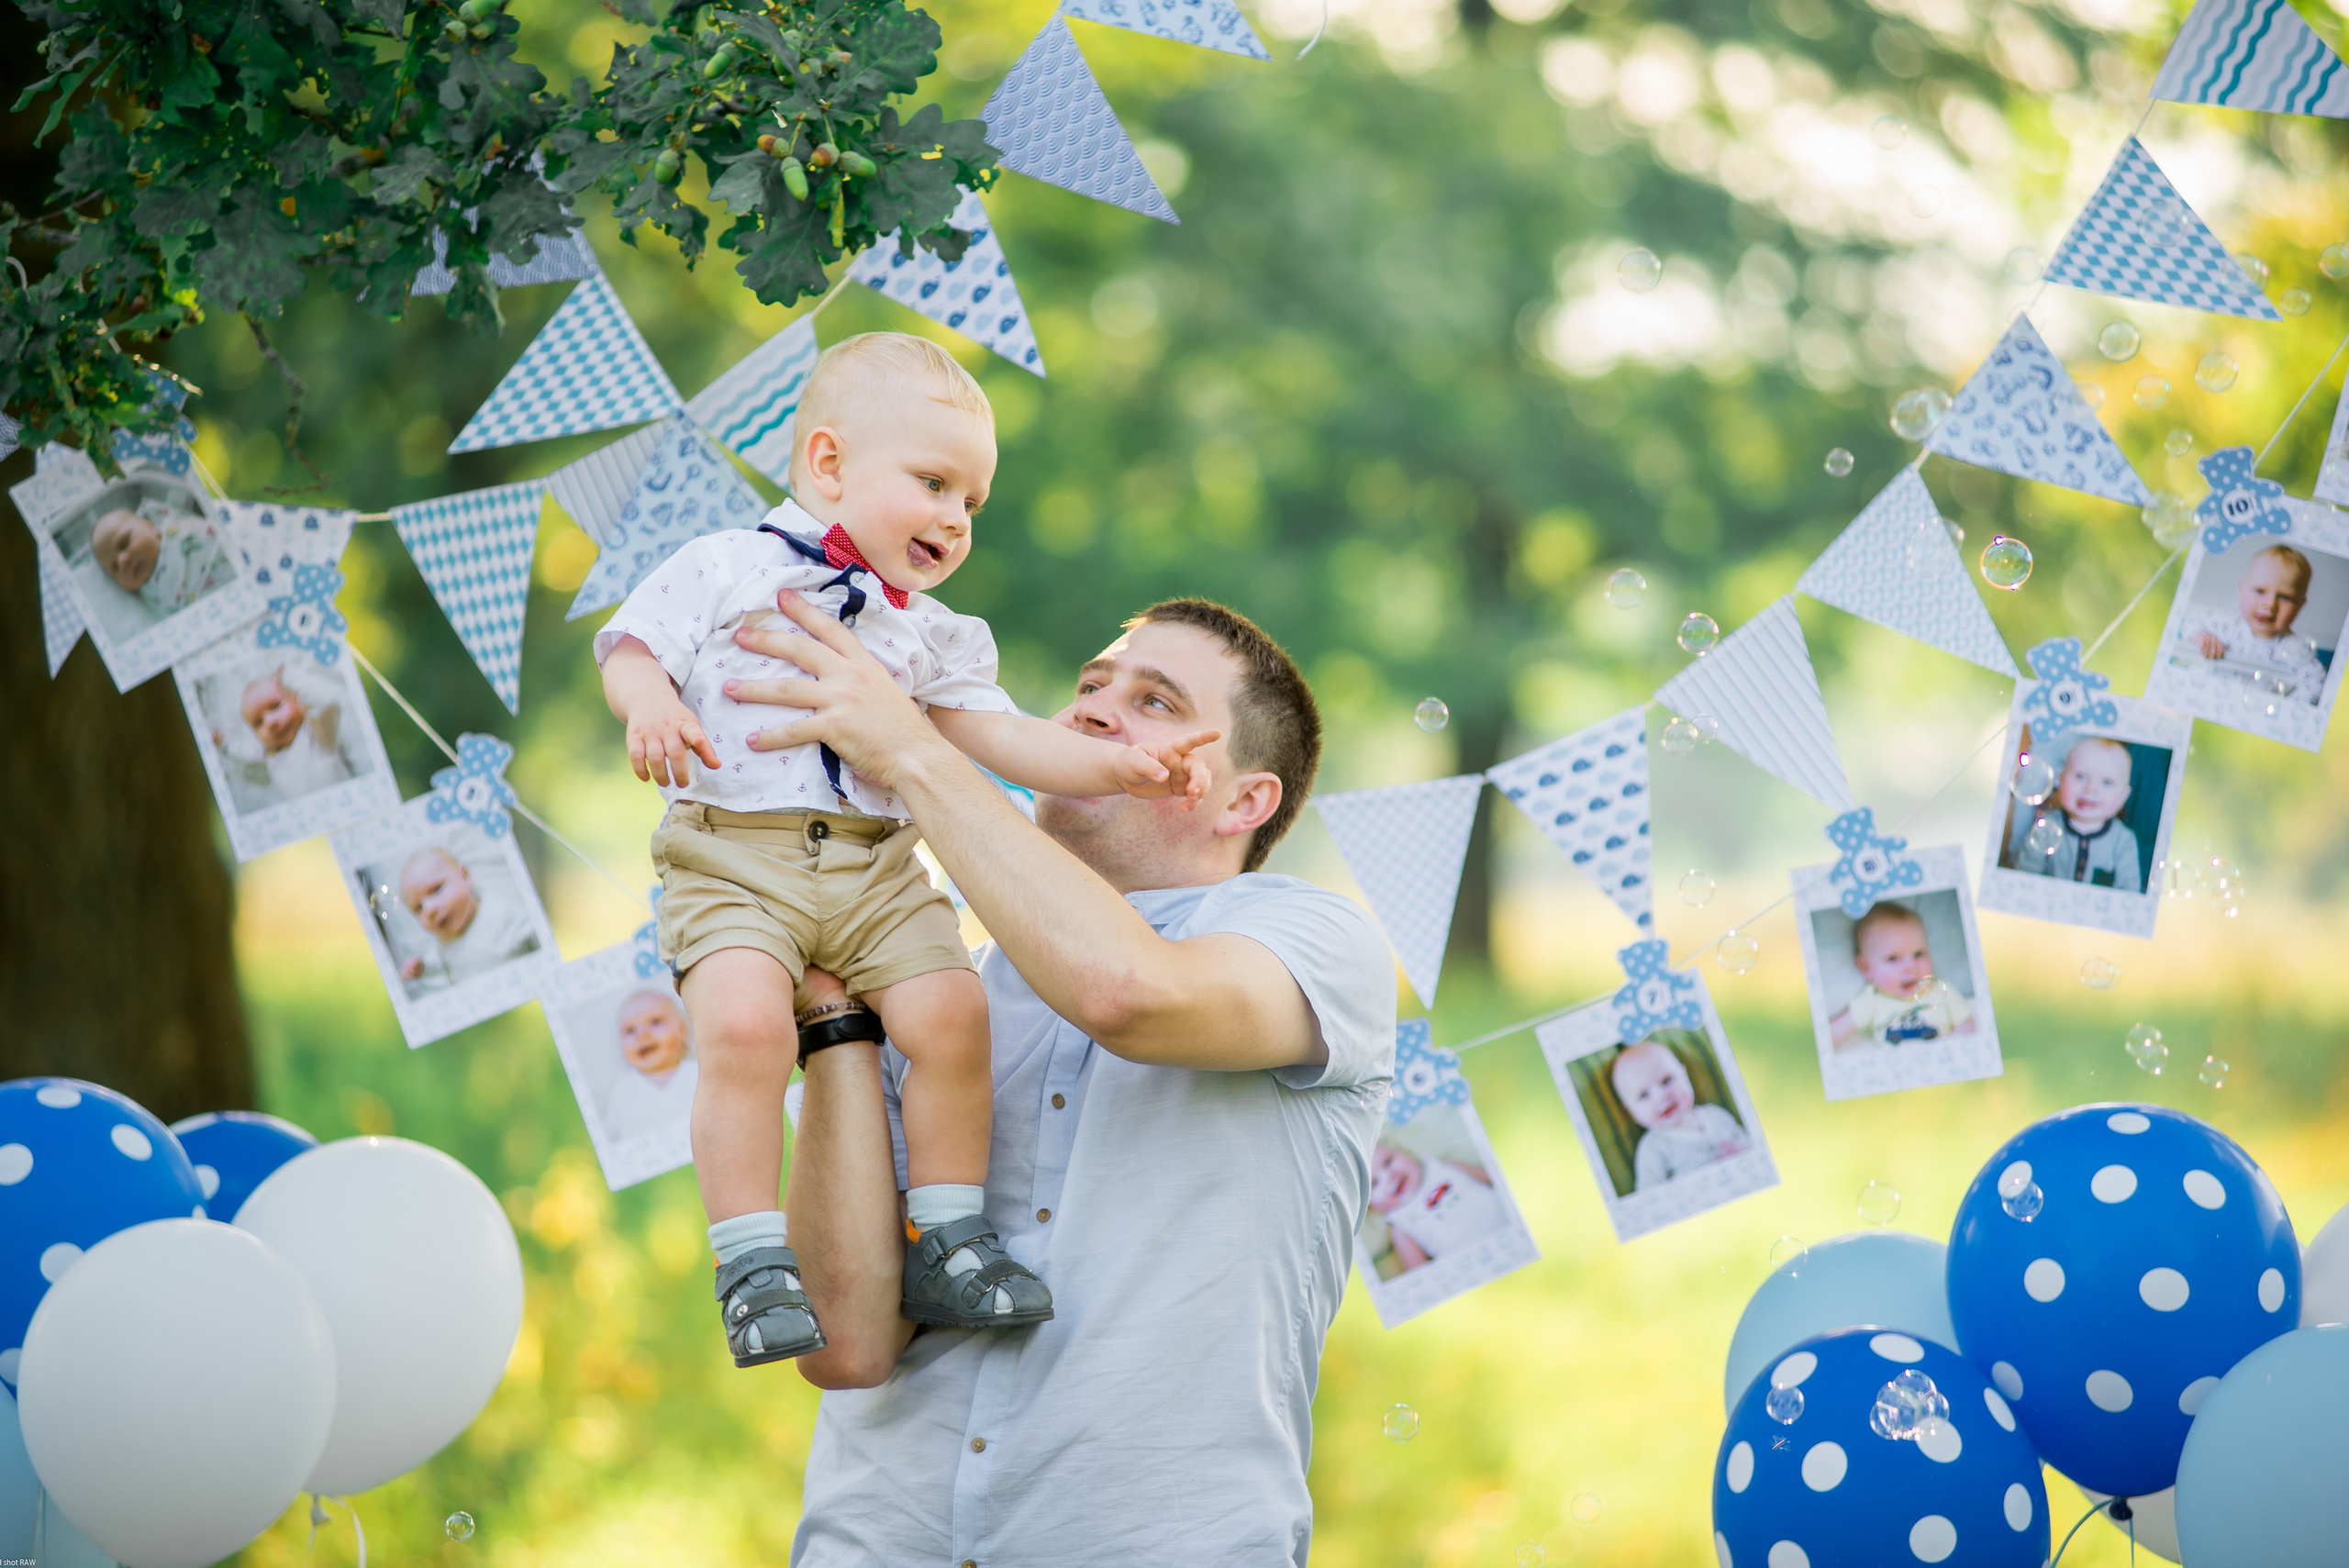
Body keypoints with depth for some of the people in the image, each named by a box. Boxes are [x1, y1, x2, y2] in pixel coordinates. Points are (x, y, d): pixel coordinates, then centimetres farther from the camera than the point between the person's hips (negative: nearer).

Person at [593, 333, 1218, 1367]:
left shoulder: (932, 632, 21)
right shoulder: (727, 568, 9)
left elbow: (996, 735, 13)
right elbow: (630, 649, 6)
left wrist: (1117, 765, -1)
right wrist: (650, 703, -18)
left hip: (875, 867, 4)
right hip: (733, 855, -4)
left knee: (950, 1011, -15)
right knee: (743, 1024, -27)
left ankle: (945, 1239, 2)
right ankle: (754, 1261, -18)